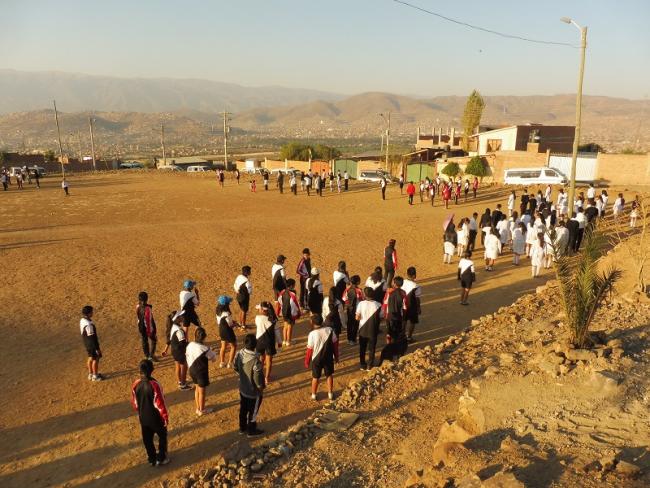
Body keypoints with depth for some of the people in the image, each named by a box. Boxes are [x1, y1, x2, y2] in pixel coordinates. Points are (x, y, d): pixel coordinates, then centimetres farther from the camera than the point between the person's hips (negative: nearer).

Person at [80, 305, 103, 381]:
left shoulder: (82, 320, -2)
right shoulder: (88, 325, -32)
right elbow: (92, 338, -26)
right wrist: (97, 348, -18)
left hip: (86, 343, 9)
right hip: (91, 344, -9)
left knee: (91, 357, 22)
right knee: (96, 359, 7)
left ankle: (90, 374, 36)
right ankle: (95, 376, 20)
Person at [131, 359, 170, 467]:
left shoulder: (135, 384, -12)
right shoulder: (154, 384, -27)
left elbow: (134, 402, 2)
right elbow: (160, 403, -21)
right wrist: (165, 417, -7)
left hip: (143, 417, 4)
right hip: (156, 417, -4)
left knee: (147, 439, 20)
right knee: (162, 436, 18)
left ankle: (152, 459, 33)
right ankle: (161, 458, 23)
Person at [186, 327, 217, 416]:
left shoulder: (190, 345, -9)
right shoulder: (204, 349, -27)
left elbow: (187, 357, 4)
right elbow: (214, 357, -13)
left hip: (192, 371, 6)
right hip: (201, 372, -6)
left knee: (197, 389, 25)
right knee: (202, 391, 13)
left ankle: (198, 408, 39)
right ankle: (202, 410, 31)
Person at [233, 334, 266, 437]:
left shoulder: (240, 354, -16)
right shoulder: (255, 360, -37)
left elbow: (235, 367, 1)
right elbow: (258, 379, -28)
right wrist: (262, 386, -7)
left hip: (242, 388, 6)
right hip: (254, 391, -6)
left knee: (243, 409, 26)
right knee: (253, 411, 18)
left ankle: (242, 428, 46)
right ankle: (251, 431, 38)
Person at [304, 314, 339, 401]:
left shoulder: (312, 334, -20)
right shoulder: (330, 330, -10)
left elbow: (310, 349, -14)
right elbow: (335, 343, -3)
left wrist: (307, 361, -1)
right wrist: (336, 356, 10)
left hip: (317, 359, -2)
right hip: (328, 357, 2)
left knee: (315, 377, 15)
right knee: (329, 375, 19)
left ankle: (313, 395, 29)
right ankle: (330, 394, 28)